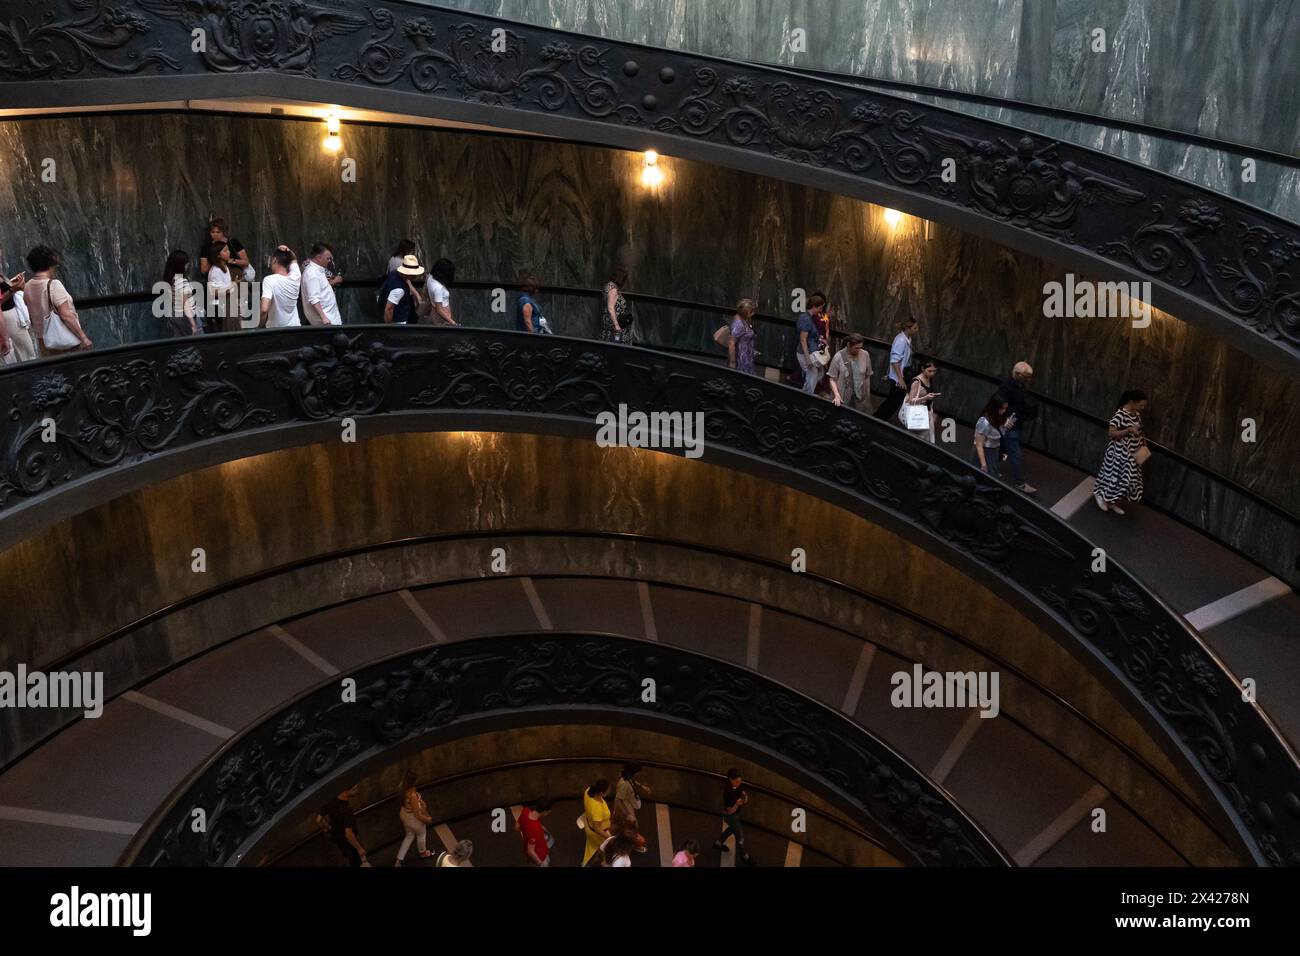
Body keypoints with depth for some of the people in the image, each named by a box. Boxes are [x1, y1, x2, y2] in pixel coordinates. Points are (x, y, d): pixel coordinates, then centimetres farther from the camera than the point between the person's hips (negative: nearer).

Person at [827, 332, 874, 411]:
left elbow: (867, 377, 8)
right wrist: (837, 395, -17)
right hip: (843, 399, -2)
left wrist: (868, 395, 12)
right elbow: (832, 379, -6)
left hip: (860, 398, 2)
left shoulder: (865, 355, -2)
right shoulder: (839, 356, -10)